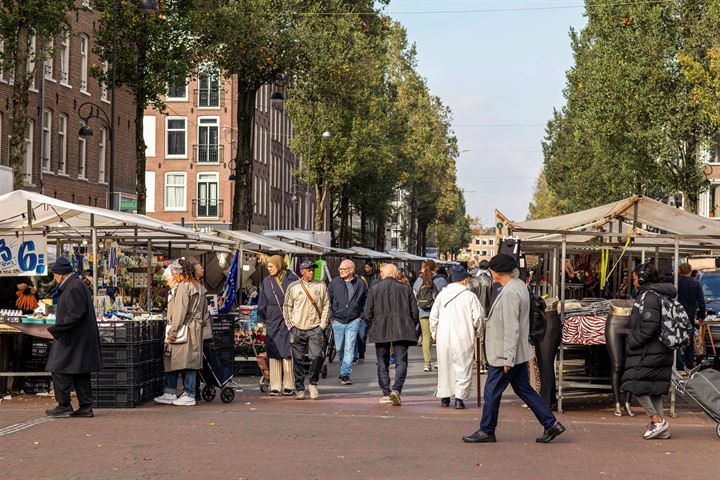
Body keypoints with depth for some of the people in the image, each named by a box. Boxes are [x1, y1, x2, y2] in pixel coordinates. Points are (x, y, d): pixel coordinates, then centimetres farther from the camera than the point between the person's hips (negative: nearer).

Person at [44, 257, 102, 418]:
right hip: (80, 338, 10)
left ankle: (64, 406, 0)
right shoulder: (78, 284, 14)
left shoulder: (74, 288, -19)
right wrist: (59, 327, 18)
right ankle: (86, 407, 12)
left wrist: (56, 328, -20)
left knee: (60, 370, -4)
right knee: (80, 374, 11)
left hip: (72, 339, -10)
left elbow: (76, 315, -24)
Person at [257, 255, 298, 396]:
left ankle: (289, 385, 5)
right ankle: (275, 386, 6)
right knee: (274, 354, 2)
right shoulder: (267, 281, 10)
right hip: (272, 322, 3)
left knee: (288, 354, -2)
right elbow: (262, 304, 13)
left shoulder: (291, 279, 0)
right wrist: (260, 321, 6)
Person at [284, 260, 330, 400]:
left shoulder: (321, 286, 8)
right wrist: (290, 325, 2)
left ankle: (313, 383, 9)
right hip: (298, 329, 0)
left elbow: (326, 306, 9)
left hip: (315, 328, 0)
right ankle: (299, 389, 10)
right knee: (298, 360, 2)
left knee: (318, 356, -13)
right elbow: (287, 307, 10)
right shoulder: (293, 287, 6)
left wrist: (323, 324, 0)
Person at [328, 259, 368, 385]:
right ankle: (344, 369, 27)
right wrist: (331, 318, 0)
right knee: (339, 348, 8)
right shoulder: (334, 283, 2)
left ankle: (345, 374, -9)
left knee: (349, 348, -8)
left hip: (353, 322, -1)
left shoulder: (360, 284, 2)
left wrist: (361, 316, 4)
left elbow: (366, 301, 13)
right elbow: (328, 301, 6)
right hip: (338, 321, 1)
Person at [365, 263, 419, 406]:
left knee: (382, 363, 12)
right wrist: (410, 328, 17)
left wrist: (373, 327, 16)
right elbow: (414, 312, 4)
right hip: (401, 331, 0)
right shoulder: (406, 289, 3)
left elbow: (368, 313, 1)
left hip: (380, 330, 0)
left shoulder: (375, 289, 1)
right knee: (401, 362, 0)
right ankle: (396, 389, -19)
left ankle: (386, 394, 11)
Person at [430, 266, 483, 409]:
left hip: (443, 337, 4)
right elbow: (478, 316, -8)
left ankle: (444, 396, 22)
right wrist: (476, 328, 12)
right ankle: (460, 398, -4)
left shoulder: (442, 294, 4)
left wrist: (434, 333, 17)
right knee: (463, 367, 3)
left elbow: (433, 316, 7)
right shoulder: (470, 296, -7)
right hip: (463, 337, -4)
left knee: (445, 366, 16)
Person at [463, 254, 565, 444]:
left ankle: (486, 431, 13)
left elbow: (511, 328, -24)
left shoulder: (509, 293, -21)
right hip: (519, 353, 10)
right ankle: (551, 424, 10)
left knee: (492, 392, 3)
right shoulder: (520, 285, 11)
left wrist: (508, 358, -22)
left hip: (504, 355, -10)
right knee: (523, 389, 13)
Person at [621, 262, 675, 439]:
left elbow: (649, 325, -23)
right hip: (662, 351, 10)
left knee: (634, 384, -6)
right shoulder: (661, 295, 16)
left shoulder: (649, 296, -14)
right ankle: (661, 429, 12)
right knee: (655, 388, 11)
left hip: (648, 352, -10)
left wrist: (633, 342, -13)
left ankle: (657, 420, -9)